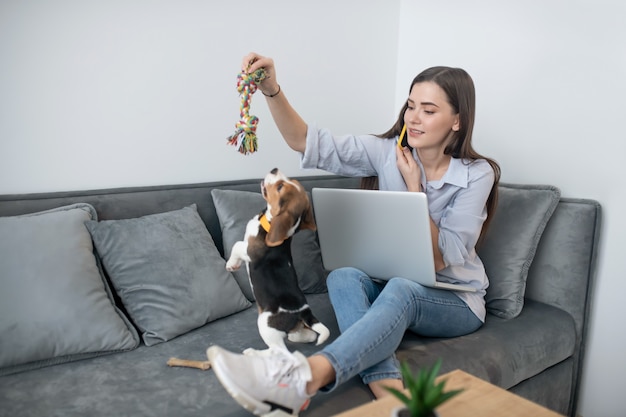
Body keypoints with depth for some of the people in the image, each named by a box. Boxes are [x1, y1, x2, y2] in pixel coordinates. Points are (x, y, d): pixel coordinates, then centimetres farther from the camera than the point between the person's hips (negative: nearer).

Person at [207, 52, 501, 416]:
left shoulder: (477, 175, -11)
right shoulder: (387, 152, -5)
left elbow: (440, 259, -16)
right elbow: (308, 143, -14)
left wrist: (413, 187, -19)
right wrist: (272, 90, -29)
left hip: (455, 301, -3)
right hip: (391, 286, 3)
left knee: (401, 290, -38)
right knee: (343, 277, -30)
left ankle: (305, 376, -55)